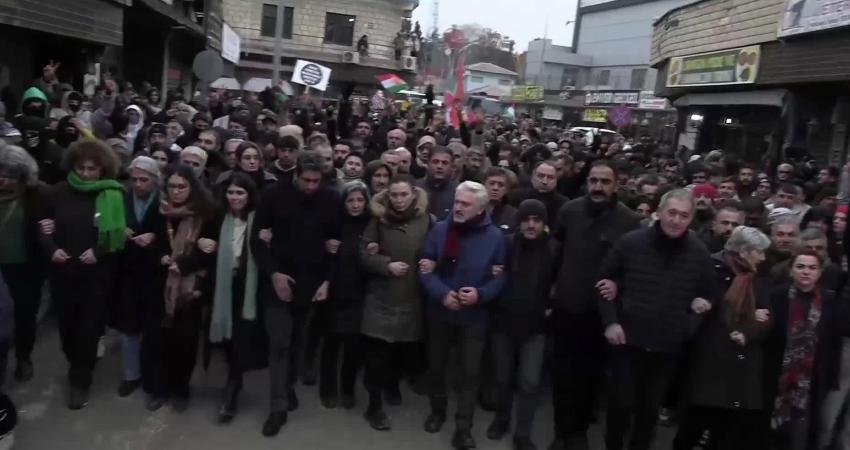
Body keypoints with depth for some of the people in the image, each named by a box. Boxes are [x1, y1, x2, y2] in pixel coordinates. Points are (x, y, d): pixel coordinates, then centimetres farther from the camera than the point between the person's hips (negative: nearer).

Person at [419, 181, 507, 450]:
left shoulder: (495, 237, -7)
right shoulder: (439, 230, -7)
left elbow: (500, 276, -4)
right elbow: (426, 269, -6)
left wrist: (480, 295, -21)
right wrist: (442, 294, -21)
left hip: (475, 316, -1)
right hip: (440, 312, 2)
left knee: (470, 372, 3)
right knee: (436, 366, 17)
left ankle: (463, 428, 16)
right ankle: (438, 410, 41)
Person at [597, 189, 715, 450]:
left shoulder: (700, 254, -1)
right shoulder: (630, 242, -8)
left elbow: (708, 294, 13)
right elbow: (604, 282, 0)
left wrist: (703, 303, -8)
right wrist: (610, 321, -8)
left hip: (668, 345, 2)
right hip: (628, 339, -2)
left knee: (650, 407, 14)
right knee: (621, 402, 5)